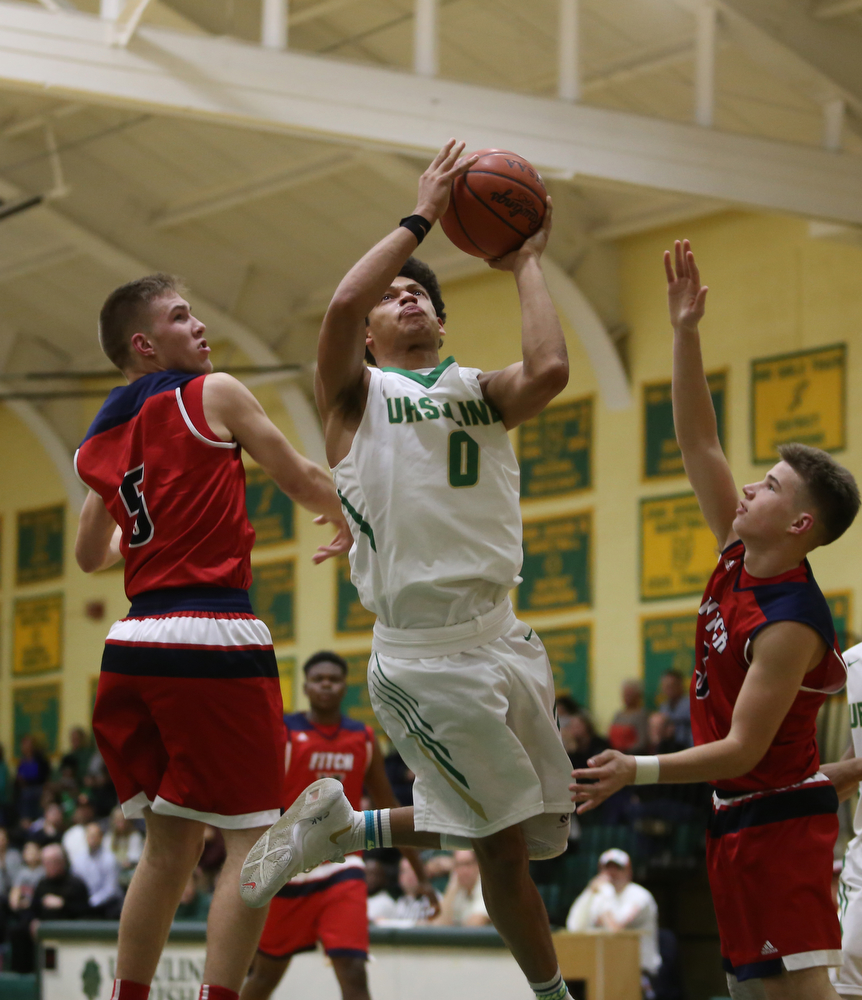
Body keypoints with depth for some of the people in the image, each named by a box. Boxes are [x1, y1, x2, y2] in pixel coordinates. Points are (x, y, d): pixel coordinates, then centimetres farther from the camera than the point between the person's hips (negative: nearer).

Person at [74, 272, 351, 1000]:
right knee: (251, 837, -4)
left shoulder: (99, 441, 18)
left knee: (172, 842, 17)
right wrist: (345, 523, 26)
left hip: (134, 643, 7)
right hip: (213, 637, -7)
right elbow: (303, 480, 6)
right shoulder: (214, 394, -1)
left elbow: (91, 555, 30)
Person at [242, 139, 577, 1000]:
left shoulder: (481, 392, 17)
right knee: (504, 838, -9)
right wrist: (421, 218, -7)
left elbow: (549, 372, -7)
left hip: (499, 633, 6)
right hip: (422, 653, -6)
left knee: (525, 829, 9)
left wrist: (524, 266, 3)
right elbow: (342, 304, -16)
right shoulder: (353, 393, 7)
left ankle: (344, 825, 21)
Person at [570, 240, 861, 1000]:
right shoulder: (739, 558, 3)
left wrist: (638, 772, -26)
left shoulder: (790, 624, -21)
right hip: (738, 815, 9)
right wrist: (686, 334, -2)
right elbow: (698, 444, 5)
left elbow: (743, 749, -22)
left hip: (777, 816, -9)